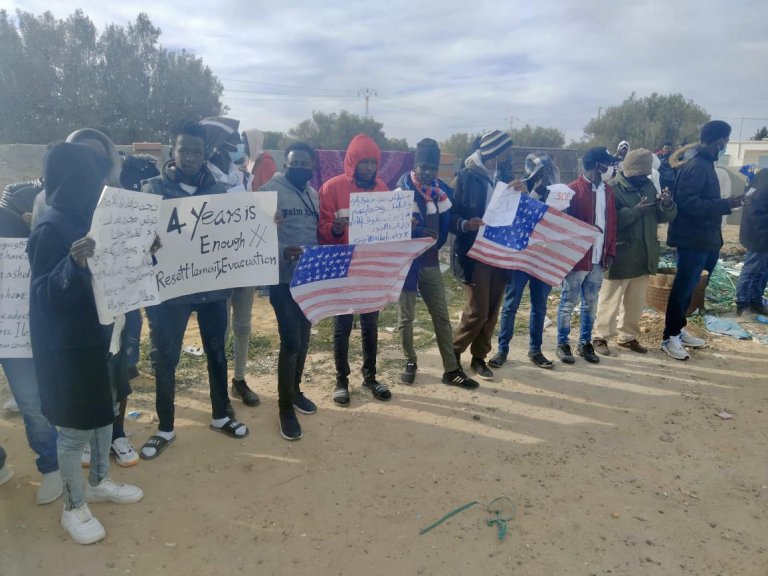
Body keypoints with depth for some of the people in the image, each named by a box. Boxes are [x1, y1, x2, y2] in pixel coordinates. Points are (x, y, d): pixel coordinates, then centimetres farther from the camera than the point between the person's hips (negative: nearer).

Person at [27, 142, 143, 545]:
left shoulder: (87, 219, 6)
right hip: (68, 347, -8)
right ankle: (73, 508, 24)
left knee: (104, 412, 20)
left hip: (97, 336, 9)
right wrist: (73, 264, -38)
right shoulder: (50, 230, -19)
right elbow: (44, 294, -22)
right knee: (75, 427, 5)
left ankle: (98, 482, 40)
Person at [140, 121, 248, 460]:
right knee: (165, 358, 7)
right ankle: (165, 428, 25)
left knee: (217, 351, 14)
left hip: (212, 286, 2)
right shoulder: (154, 189, -3)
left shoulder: (218, 190, 4)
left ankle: (221, 415, 33)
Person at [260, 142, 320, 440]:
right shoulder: (270, 190, -9)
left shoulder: (313, 194, 13)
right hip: (283, 278, -7)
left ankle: (295, 390, 35)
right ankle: (285, 407, 8)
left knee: (303, 338, 15)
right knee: (290, 342, -8)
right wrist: (283, 252, -31)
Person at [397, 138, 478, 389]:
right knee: (407, 316, 7)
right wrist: (418, 232, -30)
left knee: (442, 316, 6)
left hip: (430, 262, 4)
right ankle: (410, 363, 25)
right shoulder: (403, 188, -8)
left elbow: (446, 223, 10)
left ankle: (451, 370, 13)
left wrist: (435, 244, -6)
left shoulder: (442, 189, 4)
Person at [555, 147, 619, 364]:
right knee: (568, 303, 4)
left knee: (591, 303, 13)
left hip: (598, 259, 6)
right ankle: (563, 344, 16)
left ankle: (585, 343, 26)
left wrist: (610, 252, 8)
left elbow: (611, 224, 13)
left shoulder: (608, 191, 10)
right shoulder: (573, 190, -10)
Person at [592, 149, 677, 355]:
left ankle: (628, 337, 28)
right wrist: (637, 210, -27)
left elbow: (662, 217, 10)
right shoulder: (613, 188, -11)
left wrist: (667, 205, -11)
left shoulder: (649, 186, 10)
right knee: (610, 299, 2)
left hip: (644, 255, 7)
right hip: (619, 255, -7)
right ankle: (601, 337, 14)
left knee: (636, 301, 15)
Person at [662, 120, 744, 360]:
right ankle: (670, 337, 5)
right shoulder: (697, 166, -17)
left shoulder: (703, 163, 15)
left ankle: (678, 329, 27)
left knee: (688, 287, 16)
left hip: (701, 239, 10)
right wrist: (726, 205, -23)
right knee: (683, 288, -4)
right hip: (693, 239, -10)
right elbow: (688, 202, -25)